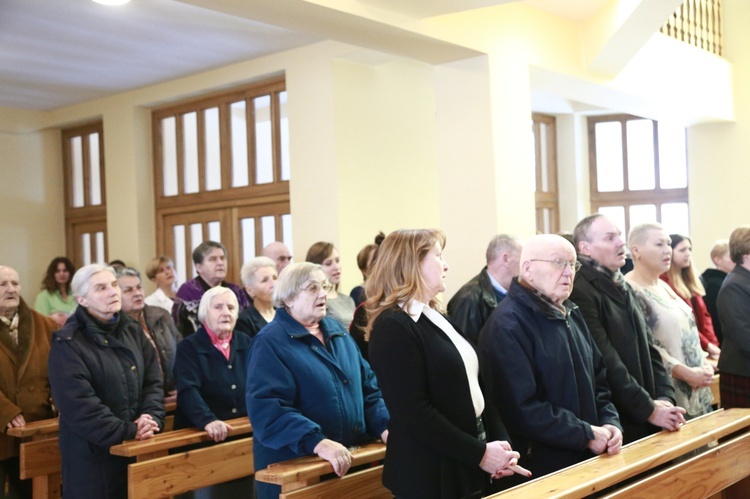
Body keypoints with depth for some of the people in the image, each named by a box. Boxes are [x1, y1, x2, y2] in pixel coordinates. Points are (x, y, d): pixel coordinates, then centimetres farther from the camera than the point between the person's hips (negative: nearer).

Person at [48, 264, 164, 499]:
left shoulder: (133, 331, 8)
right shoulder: (68, 343, -12)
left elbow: (153, 381, 5)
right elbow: (78, 404, -19)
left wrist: (152, 418, -13)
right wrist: (127, 431, -20)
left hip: (138, 448, 5)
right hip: (92, 455, -5)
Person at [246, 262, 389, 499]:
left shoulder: (337, 331, 10)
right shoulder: (270, 342, -11)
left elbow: (368, 386, 13)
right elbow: (267, 408, -23)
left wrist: (384, 426, -4)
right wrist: (317, 443, -33)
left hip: (350, 462, 7)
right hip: (293, 468, -6)